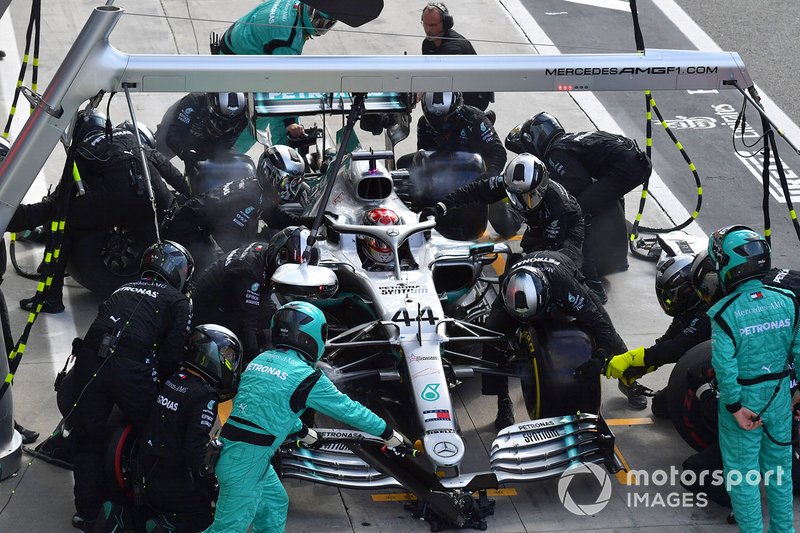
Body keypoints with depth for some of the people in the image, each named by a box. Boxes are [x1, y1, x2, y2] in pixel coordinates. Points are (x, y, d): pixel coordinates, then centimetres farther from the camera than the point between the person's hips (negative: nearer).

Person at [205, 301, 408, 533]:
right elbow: (347, 408, -3)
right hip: (246, 460, -8)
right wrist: (386, 432, 10)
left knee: (275, 504, 23)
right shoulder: (305, 376, -12)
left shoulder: (261, 360, 11)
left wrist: (301, 430, 43)